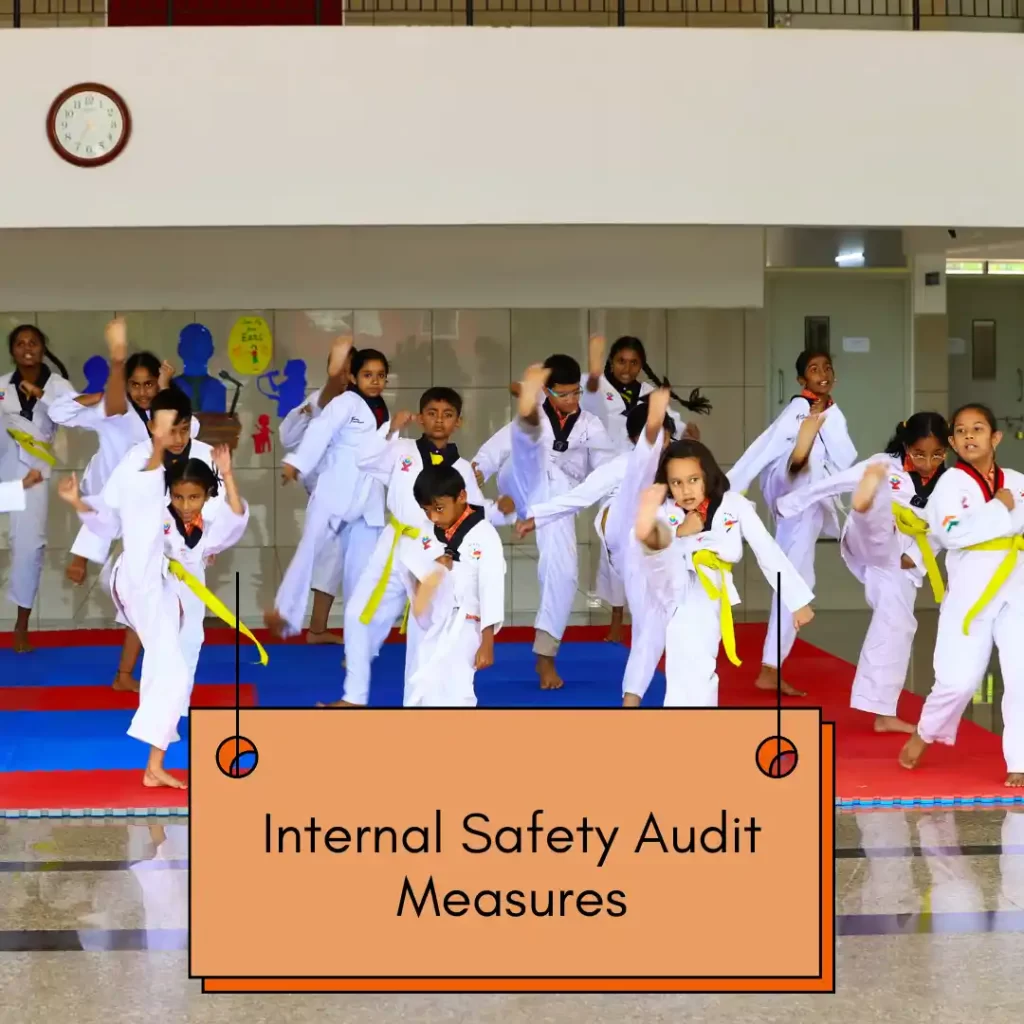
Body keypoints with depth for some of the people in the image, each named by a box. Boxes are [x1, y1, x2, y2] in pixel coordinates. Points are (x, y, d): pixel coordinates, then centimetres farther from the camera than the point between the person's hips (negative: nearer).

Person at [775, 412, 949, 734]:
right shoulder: (885, 466, -10)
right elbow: (834, 482, -7)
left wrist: (916, 558, -4)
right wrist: (791, 502, -5)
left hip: (900, 559, 5)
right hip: (871, 542, -5)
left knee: (897, 625, -3)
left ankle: (883, 713, 3)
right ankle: (865, 503, -76)